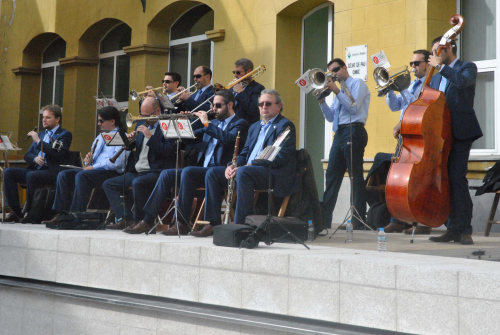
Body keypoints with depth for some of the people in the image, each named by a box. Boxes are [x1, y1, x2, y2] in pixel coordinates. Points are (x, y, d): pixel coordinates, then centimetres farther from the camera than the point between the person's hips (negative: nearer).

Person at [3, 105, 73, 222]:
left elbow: (57, 153, -15)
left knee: (31, 176, -35)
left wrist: (38, 141, -13)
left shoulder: (65, 135, 3)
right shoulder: (40, 134, 24)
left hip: (52, 172, -7)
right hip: (35, 169, 7)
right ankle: (15, 212, -15)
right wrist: (35, 159, -4)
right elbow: (27, 155, 20)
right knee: (9, 172, -14)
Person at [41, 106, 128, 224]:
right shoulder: (100, 137, 26)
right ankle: (60, 214, -16)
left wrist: (93, 167, -17)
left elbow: (117, 162, -18)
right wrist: (88, 160, 7)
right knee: (63, 175, -10)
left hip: (111, 172, -9)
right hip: (94, 170, 9)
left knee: (81, 176, -34)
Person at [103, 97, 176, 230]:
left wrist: (150, 136, -20)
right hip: (136, 172, 9)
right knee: (108, 184, 0)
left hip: (156, 172, -9)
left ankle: (139, 221, -22)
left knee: (138, 183, -37)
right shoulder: (141, 125, 18)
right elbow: (129, 147, 22)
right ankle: (125, 218, -9)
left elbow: (168, 151, -18)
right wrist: (129, 139, 0)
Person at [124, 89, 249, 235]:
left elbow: (228, 138, -22)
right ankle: (147, 221, -7)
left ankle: (183, 224, -27)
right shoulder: (215, 123, 24)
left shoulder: (239, 124, 1)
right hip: (202, 170, 8)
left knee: (187, 171, -32)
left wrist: (207, 123, -15)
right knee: (167, 174, -7)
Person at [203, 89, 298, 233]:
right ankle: (213, 223, -8)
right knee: (213, 173, -4)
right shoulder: (255, 127, 25)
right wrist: (232, 166, -1)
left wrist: (249, 165, -22)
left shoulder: (285, 125, -2)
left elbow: (281, 158, -15)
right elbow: (244, 153, 23)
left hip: (276, 173, -8)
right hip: (250, 169, 8)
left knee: (243, 172, -36)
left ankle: (241, 225, -35)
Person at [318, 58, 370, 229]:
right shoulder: (339, 89, 24)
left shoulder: (357, 83, 2)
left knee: (356, 175, -8)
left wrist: (337, 92, -12)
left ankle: (359, 220, -8)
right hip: (339, 133, 8)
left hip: (353, 131, -8)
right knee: (332, 175, 6)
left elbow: (354, 107, -12)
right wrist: (322, 101, 5)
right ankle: (325, 218, 9)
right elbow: (330, 117, 19)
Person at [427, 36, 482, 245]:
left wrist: (440, 66, -13)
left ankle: (464, 230, -12)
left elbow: (462, 81, -20)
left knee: (457, 177, -15)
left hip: (460, 133, -7)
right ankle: (452, 228, 9)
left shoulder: (467, 67, 3)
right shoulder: (436, 78, 23)